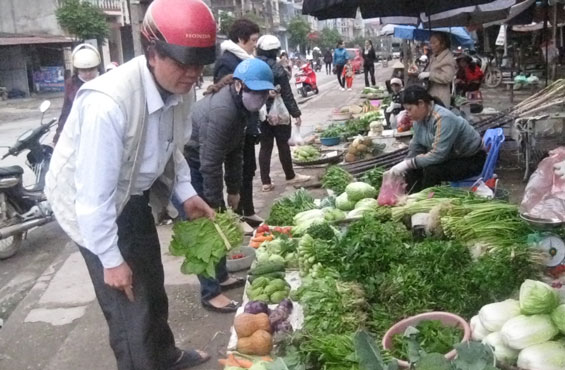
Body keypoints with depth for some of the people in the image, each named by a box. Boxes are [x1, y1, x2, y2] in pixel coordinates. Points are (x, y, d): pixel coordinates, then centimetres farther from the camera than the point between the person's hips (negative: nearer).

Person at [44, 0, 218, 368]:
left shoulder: (181, 89, -13)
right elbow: (95, 193, -30)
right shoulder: (108, 103, -36)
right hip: (95, 206, -7)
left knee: (152, 282, 24)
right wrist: (111, 260, -22)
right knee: (128, 304, 0)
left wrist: (186, 192, -5)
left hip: (135, 197, 8)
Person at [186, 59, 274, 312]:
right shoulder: (221, 111, -29)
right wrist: (213, 203, -19)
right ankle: (210, 293, 6)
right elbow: (210, 163, -27)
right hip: (185, 166, -10)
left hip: (198, 167, 10)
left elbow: (234, 150, 9)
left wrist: (234, 189, 11)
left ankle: (221, 277, 32)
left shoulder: (240, 104, 1)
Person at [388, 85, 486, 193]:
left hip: (472, 159, -8)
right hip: (451, 157, 8)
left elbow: (438, 155, -34)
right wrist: (404, 165, -16)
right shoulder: (420, 118, -6)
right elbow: (415, 147, -1)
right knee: (411, 170, -8)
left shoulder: (443, 119, -30)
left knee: (431, 170, -29)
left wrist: (408, 163, -32)